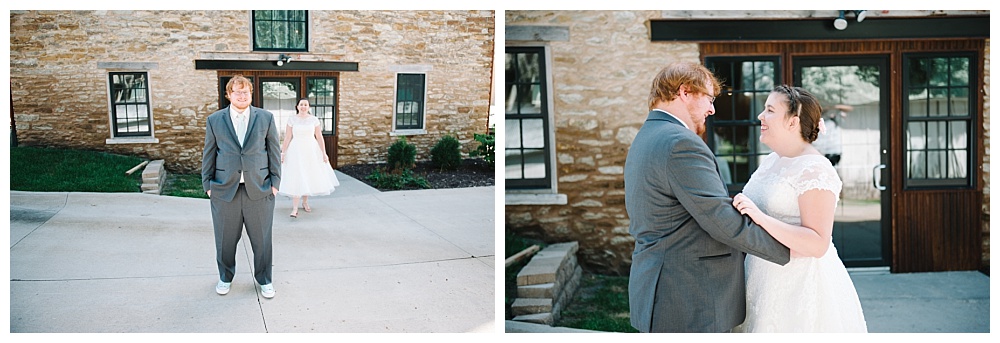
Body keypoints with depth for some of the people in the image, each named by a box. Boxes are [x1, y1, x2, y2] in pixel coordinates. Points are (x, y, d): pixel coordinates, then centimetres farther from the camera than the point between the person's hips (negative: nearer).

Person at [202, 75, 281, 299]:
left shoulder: (266, 118, 4)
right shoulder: (214, 120, 5)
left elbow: (274, 151, 5)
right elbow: (209, 154, 7)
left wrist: (275, 182, 0)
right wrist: (208, 185, 4)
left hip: (259, 189, 0)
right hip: (224, 189, 1)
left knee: (262, 239, 7)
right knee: (225, 239, 11)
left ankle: (264, 280, 23)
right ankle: (225, 277, 31)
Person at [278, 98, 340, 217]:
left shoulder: (314, 120, 0)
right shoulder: (292, 120, -2)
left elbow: (319, 137, 1)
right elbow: (287, 138, -2)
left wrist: (324, 153, -2)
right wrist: (283, 153, -6)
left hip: (311, 151, 2)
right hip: (296, 151, -2)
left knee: (309, 177, 9)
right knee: (296, 178, -7)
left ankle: (305, 202, 28)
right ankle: (295, 209, -8)